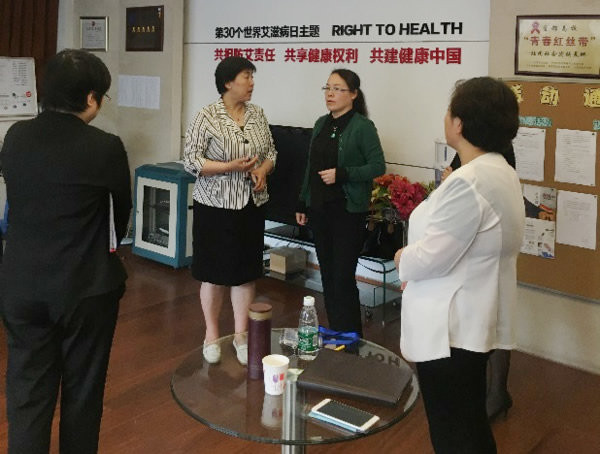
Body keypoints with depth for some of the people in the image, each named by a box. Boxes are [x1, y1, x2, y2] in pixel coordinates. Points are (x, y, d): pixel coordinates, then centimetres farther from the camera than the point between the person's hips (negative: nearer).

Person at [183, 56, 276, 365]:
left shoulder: (257, 114, 6)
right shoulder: (207, 117, -10)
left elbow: (271, 152, 14)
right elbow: (190, 160, -13)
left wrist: (263, 170, -7)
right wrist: (231, 167, -21)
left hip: (251, 205, 5)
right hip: (216, 206, -4)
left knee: (246, 272, 9)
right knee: (215, 273, 6)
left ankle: (241, 335, 22)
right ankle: (211, 335, 24)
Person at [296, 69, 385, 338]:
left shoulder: (362, 127, -9)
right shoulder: (321, 124, 11)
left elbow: (378, 167, -12)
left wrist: (342, 174, -21)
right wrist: (302, 204, 16)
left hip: (348, 211, -6)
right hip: (319, 209, 7)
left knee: (343, 277, -5)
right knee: (327, 274, 12)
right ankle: (333, 333, 25)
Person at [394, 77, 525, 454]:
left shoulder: (468, 183, -25)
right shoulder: (502, 172, 7)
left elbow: (430, 257, -24)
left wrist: (402, 257, -3)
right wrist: (414, 263, 5)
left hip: (451, 328, -10)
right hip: (475, 321, 10)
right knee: (472, 423, 24)